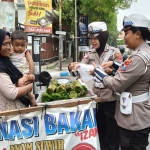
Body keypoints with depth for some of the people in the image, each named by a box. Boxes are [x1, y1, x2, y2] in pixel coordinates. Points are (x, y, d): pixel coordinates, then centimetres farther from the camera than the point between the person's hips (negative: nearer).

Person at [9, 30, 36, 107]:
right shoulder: (10, 53, 8)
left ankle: (31, 96, -10)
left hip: (25, 73, -5)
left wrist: (31, 74, -12)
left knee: (20, 83, -31)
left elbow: (31, 63, -6)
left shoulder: (26, 52, 1)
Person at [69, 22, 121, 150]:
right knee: (99, 132, 18)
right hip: (96, 99, 4)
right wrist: (72, 67, -22)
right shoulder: (90, 54, 6)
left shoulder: (114, 52, -5)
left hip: (111, 100, -4)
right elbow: (79, 70, -1)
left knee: (112, 134, 9)